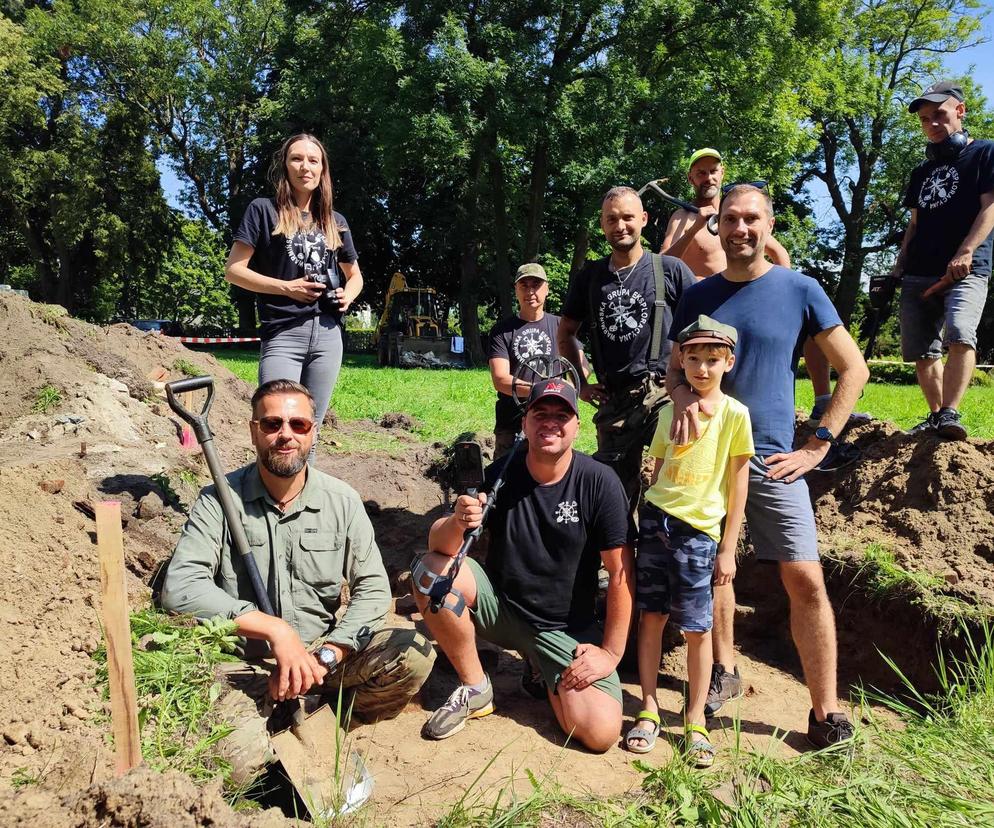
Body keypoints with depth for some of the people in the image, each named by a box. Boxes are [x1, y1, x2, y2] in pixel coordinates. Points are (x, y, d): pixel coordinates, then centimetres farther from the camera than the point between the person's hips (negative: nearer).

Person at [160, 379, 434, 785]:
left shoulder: (342, 501, -2)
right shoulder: (219, 501, -7)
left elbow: (372, 588, -3)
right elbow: (180, 587, -20)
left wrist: (326, 656, -18)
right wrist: (273, 628, -28)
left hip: (323, 650, 2)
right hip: (244, 663, -2)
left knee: (414, 654, -21)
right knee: (231, 759, -30)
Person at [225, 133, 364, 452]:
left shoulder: (335, 221, 16)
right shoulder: (264, 210, 3)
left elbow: (354, 274, 27)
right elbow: (233, 270, -1)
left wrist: (348, 295, 4)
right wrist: (287, 287, -12)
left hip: (328, 334, 4)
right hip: (283, 334, -4)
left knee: (309, 431, 8)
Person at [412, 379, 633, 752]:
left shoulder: (599, 482, -15)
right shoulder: (499, 475, -10)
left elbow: (620, 574, -11)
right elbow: (438, 545, -15)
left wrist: (612, 652, -11)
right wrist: (456, 523, -38)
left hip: (568, 629, -1)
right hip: (501, 606, 2)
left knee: (601, 732, -20)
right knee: (432, 570, -25)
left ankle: (551, 681, 15)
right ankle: (475, 689, -3)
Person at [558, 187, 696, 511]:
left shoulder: (670, 270, 2)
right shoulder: (589, 277, 11)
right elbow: (566, 332, 20)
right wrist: (580, 384, 11)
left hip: (665, 392, -3)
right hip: (613, 399, 3)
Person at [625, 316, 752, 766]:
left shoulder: (734, 413, -4)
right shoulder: (669, 412, 8)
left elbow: (738, 485, -3)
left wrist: (727, 549, -4)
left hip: (699, 531, -3)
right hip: (655, 521, 4)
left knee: (696, 628, 3)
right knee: (651, 616, 6)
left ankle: (696, 720, 19)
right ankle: (649, 710, 19)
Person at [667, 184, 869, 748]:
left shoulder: (800, 290, -1)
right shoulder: (698, 296, 7)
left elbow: (854, 369, 1)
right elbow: (675, 369, 7)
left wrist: (817, 447, -5)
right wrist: (684, 397, -18)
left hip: (771, 458, -2)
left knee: (806, 580, -7)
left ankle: (827, 714, 6)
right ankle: (724, 670, 30)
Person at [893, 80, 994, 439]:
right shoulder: (922, 172, 23)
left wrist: (965, 252, -19)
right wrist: (899, 266, 11)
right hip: (919, 274, 6)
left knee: (960, 334, -28)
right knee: (921, 351, 3)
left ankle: (950, 414, -28)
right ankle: (935, 416, 14)